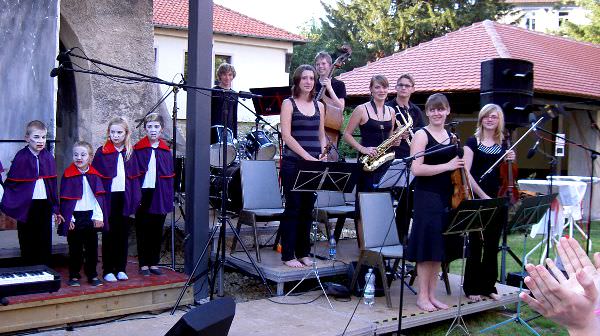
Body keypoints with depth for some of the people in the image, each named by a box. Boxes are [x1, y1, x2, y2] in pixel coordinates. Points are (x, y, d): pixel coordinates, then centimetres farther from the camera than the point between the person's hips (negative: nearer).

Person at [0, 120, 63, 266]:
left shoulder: (48, 157, 4)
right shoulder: (21, 157, -7)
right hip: (26, 205, -3)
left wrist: (56, 209, 10)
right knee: (28, 243, 6)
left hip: (45, 205, 3)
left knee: (45, 242, 8)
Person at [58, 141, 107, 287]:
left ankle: (92, 275, 17)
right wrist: (68, 219, -9)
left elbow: (99, 197, 4)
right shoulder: (68, 175, -2)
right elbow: (65, 198, -3)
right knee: (75, 248, 5)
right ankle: (74, 276, 15)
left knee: (92, 247, 7)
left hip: (90, 216, 2)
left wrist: (98, 216, -4)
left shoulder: (94, 175, 5)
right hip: (75, 216, -2)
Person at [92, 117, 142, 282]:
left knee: (123, 234, 8)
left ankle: (120, 268, 18)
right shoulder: (102, 152, -1)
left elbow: (134, 177, 9)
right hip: (108, 198, -3)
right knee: (109, 235, 3)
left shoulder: (130, 153, 8)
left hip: (125, 198, 3)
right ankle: (108, 270, 12)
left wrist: (136, 198, 0)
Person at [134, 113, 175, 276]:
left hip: (160, 196, 3)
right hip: (143, 194, -2)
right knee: (143, 230, 4)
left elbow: (170, 175, 8)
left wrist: (169, 197, 1)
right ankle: (143, 264, 14)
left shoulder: (166, 150, 7)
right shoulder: (137, 150, -1)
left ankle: (154, 263, 19)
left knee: (157, 231, 9)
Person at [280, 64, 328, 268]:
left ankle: (303, 252, 18)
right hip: (293, 164, -4)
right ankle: (288, 255, 6)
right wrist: (307, 156, -17)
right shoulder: (289, 104, -1)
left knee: (307, 209, 8)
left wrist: (322, 153, -3)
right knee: (293, 208, -2)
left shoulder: (319, 106, 13)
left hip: (314, 165, 5)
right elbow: (286, 135, -10)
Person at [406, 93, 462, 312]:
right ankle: (422, 296, 7)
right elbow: (416, 169, -17)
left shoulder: (451, 136, 14)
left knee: (439, 247, 9)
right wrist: (447, 166, -19)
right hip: (427, 197, -6)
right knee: (427, 247, -4)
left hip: (447, 197, 6)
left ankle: (432, 294, 18)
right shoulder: (422, 135, -5)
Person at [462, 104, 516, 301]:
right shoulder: (473, 142, -1)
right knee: (475, 245, 0)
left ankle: (488, 286, 20)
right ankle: (472, 288, 10)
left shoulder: (503, 144, 12)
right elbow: (466, 172, -9)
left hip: (498, 200, 4)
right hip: (477, 200, -4)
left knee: (492, 245, 10)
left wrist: (510, 161, -2)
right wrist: (482, 195, -15)